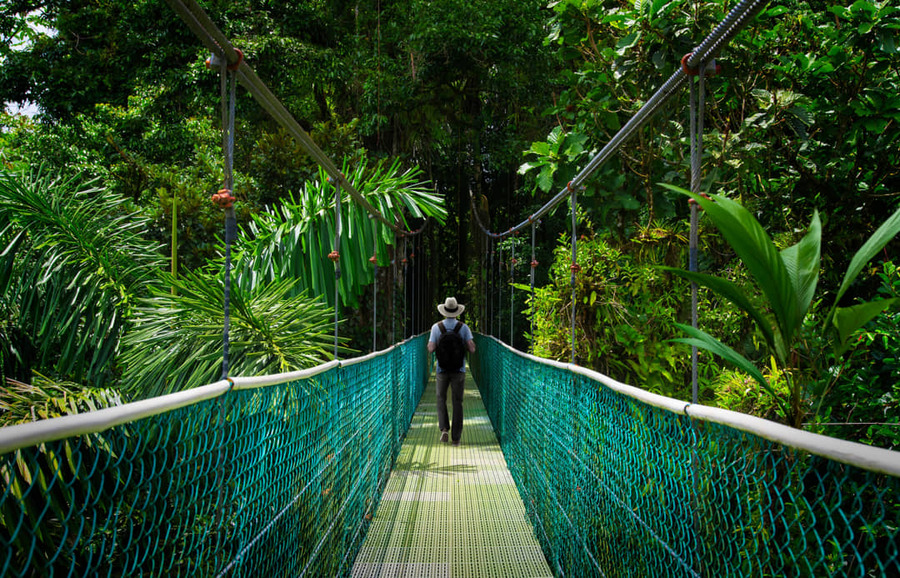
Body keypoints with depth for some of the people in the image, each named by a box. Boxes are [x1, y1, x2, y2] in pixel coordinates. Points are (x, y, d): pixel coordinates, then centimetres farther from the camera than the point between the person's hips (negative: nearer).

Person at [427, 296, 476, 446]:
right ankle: (456, 437, 6)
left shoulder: (436, 327, -6)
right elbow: (472, 349, -10)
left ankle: (444, 428, -3)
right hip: (459, 370, 0)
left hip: (442, 370, 0)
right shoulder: (464, 327, -5)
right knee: (457, 402, 7)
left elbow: (431, 349, -10)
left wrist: (431, 342, 12)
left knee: (441, 399, 17)